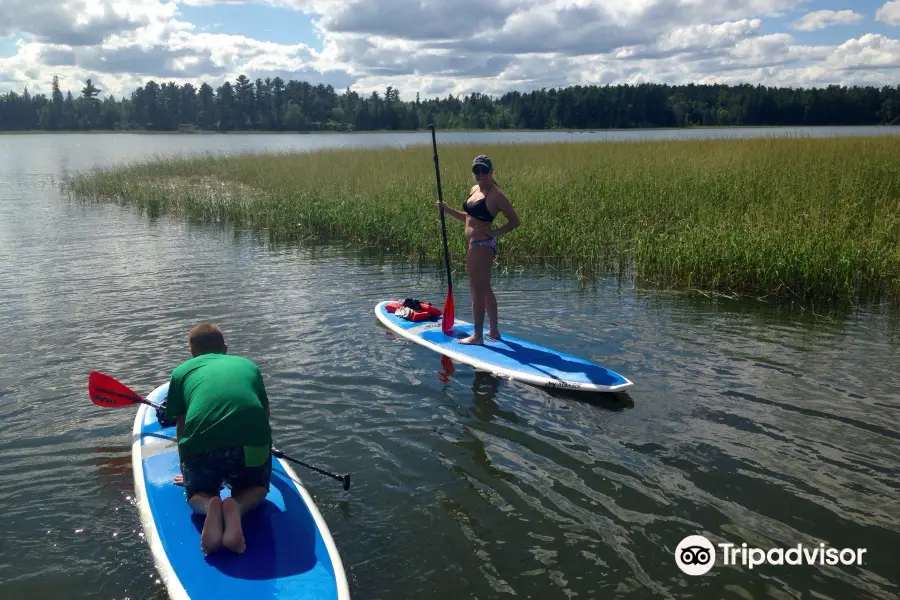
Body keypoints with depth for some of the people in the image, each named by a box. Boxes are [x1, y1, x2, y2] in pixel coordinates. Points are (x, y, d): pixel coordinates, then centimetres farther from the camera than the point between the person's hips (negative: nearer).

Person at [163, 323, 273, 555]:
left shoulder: (182, 371, 25)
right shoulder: (248, 365, 28)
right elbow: (265, 412, 38)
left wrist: (186, 470, 40)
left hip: (202, 447, 0)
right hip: (252, 441, 0)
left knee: (196, 494, 30)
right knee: (256, 488, 30)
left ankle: (209, 507, -6)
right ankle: (237, 507, -5)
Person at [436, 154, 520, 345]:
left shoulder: (496, 195, -13)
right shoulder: (474, 189, 12)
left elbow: (515, 221, -12)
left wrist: (494, 233, -16)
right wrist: (447, 209, 12)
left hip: (483, 246, -10)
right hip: (473, 244, 10)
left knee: (477, 290, -3)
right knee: (485, 289, 17)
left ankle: (477, 335, 6)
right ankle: (494, 330, 29)